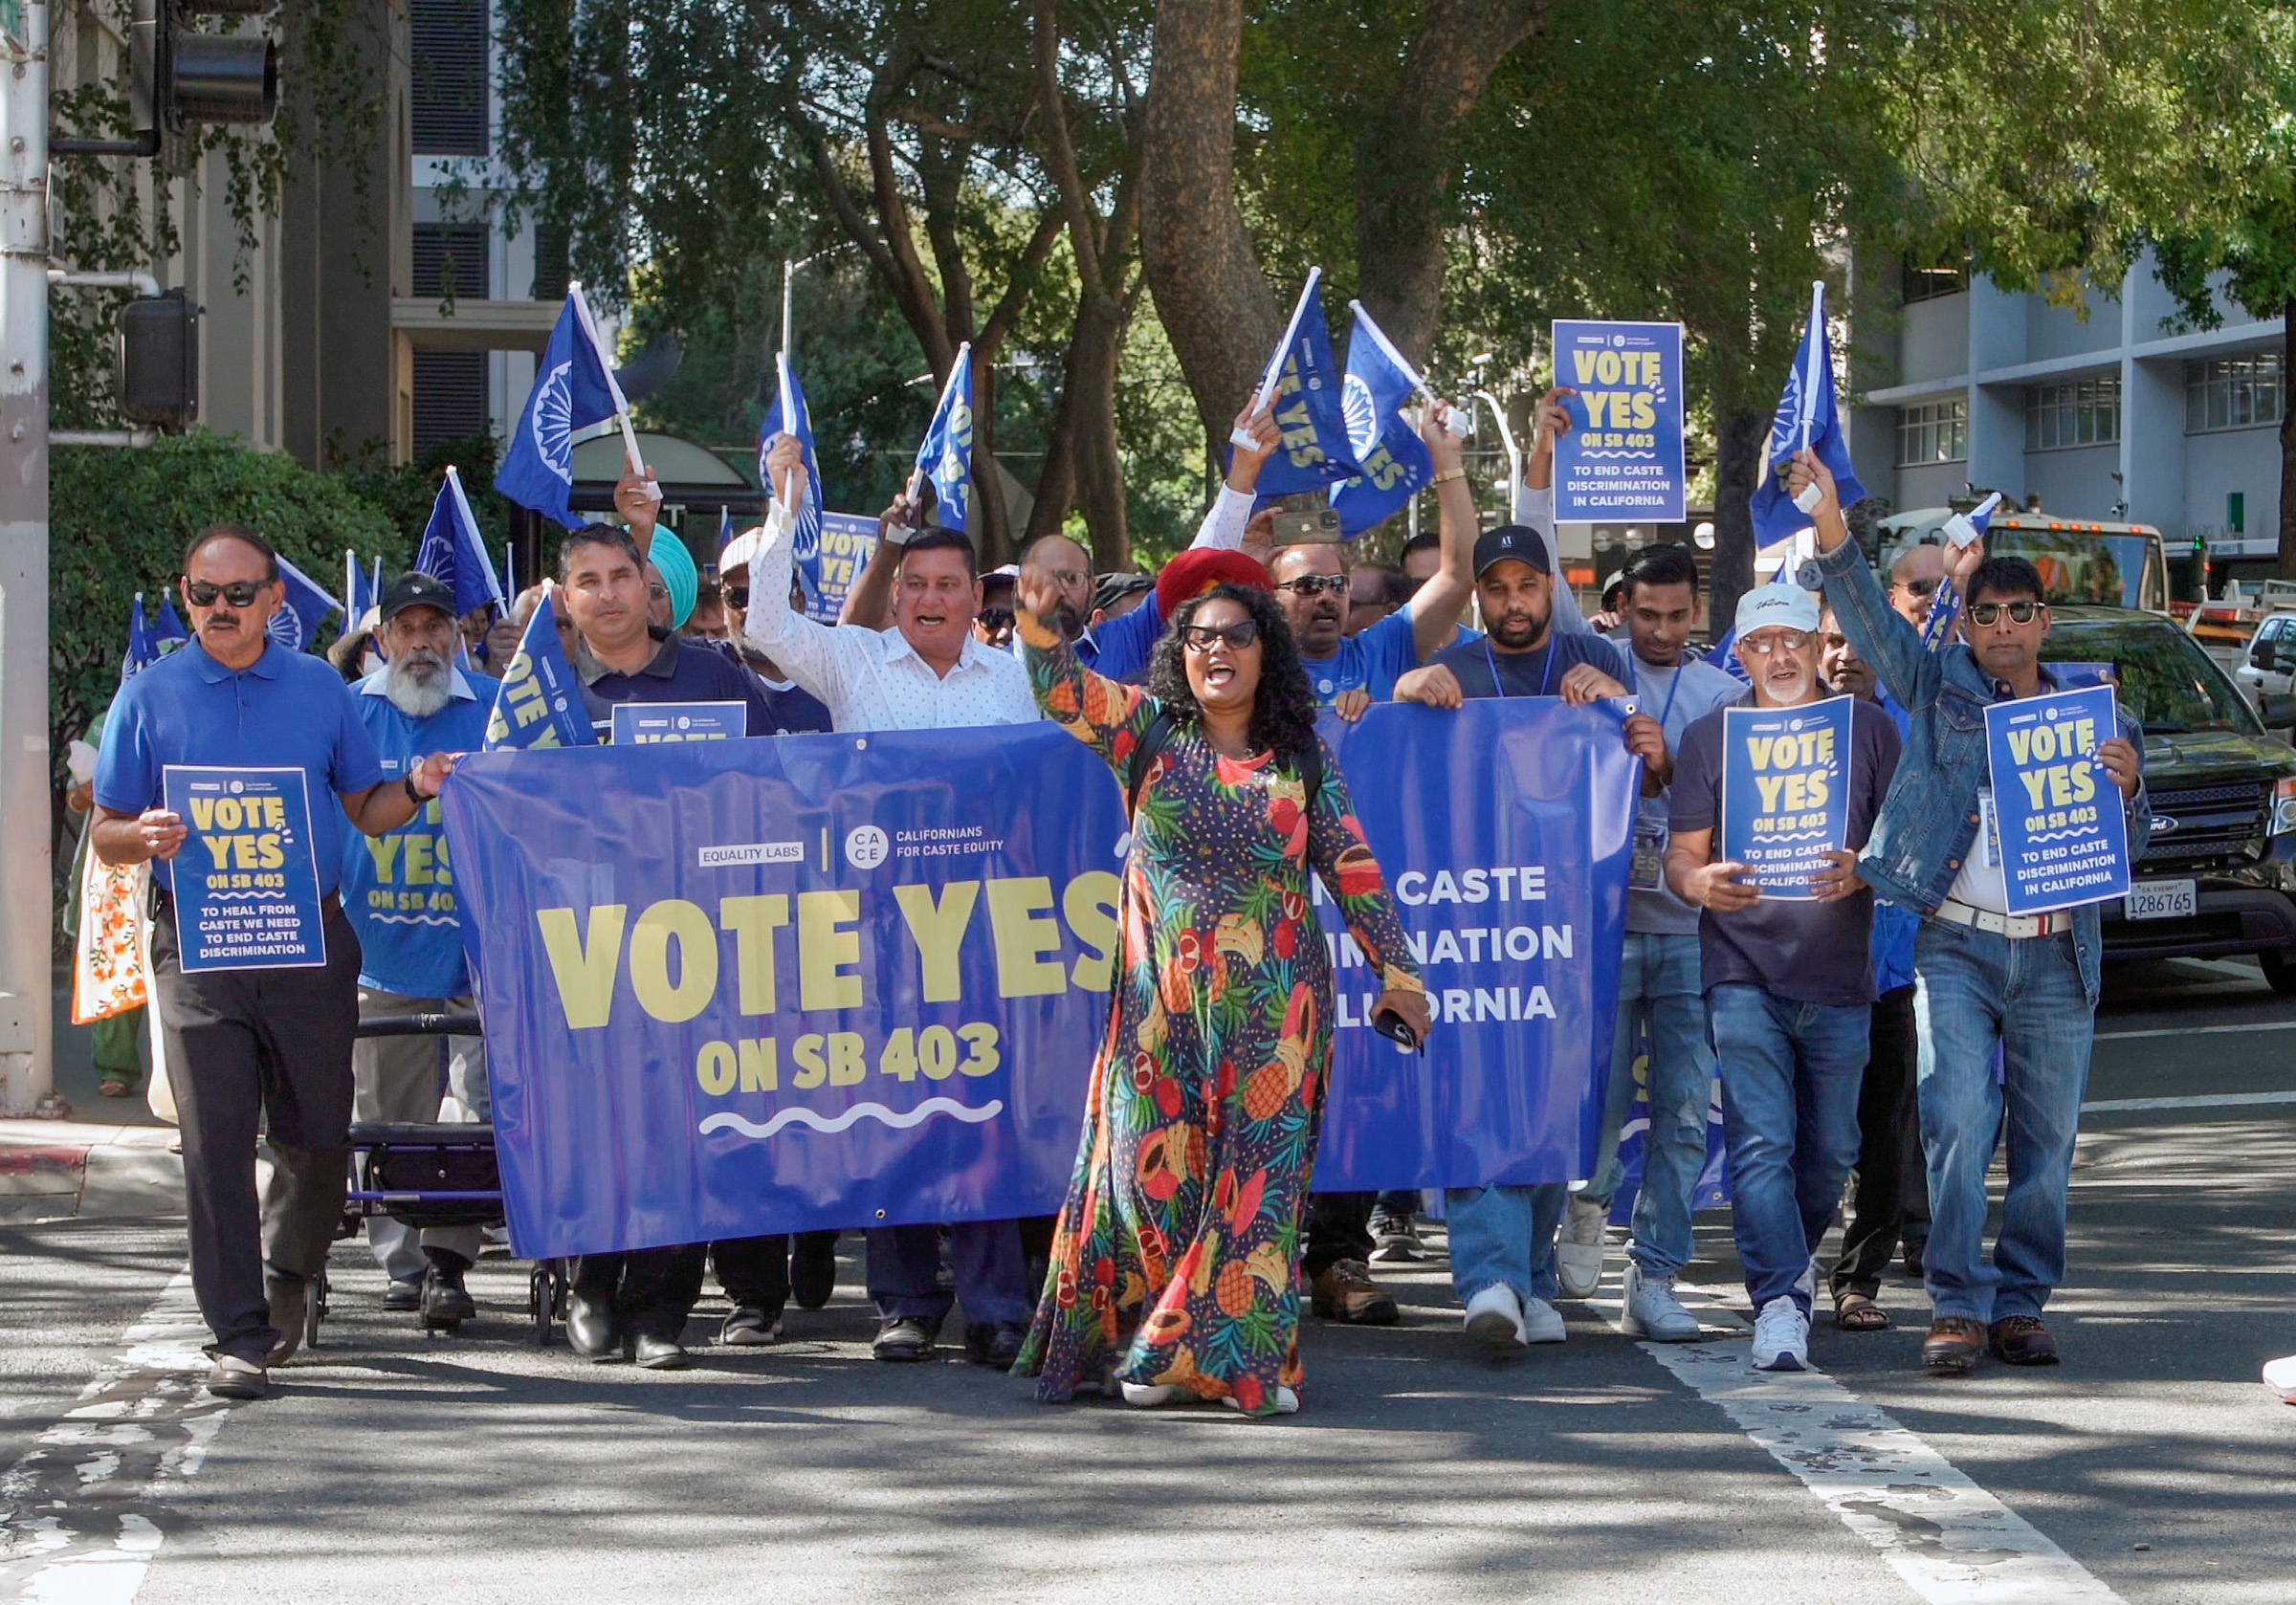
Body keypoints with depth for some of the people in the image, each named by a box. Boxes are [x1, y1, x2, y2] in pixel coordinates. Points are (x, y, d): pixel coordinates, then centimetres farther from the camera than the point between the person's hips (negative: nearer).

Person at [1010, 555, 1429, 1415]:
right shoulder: (1148, 731, 5)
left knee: (1259, 1167, -2)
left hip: (1273, 1001, 0)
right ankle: (1157, 1348, 11)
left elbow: (1350, 863, 6)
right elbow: (1068, 691, -10)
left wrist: (1394, 968, 2)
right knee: (1158, 1161, -1)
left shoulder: (1301, 753, 6)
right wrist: (1038, 626, -29)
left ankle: (1248, 1355, 5)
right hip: (1165, 997, 0)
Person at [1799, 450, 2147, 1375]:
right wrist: (1831, 534, -21)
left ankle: (2020, 1305, 13)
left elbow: (2128, 849, 13)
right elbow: (1871, 622, -4)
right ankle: (1959, 1307, -8)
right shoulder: (1941, 688, 10)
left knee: (2046, 1141, 4)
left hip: (2058, 957, 2)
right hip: (1955, 949, -2)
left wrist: (2128, 787, -9)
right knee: (1957, 1125, -11)